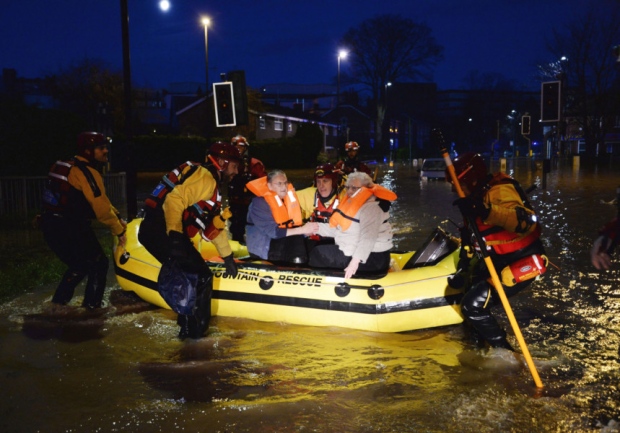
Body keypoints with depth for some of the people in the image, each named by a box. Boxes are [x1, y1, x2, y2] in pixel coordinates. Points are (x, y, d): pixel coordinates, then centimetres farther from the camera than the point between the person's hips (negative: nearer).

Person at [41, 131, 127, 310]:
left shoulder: (71, 167, 16)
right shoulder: (88, 173, -16)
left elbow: (101, 200, 19)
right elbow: (101, 208, -18)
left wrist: (118, 217, 16)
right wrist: (119, 230, -8)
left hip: (51, 226, 9)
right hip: (71, 228, -9)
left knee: (79, 265, 24)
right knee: (99, 263, 5)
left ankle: (58, 302, 25)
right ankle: (92, 306, 7)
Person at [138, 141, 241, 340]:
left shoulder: (211, 184, 24)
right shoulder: (203, 176, -8)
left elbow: (214, 225, 29)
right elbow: (174, 199, -23)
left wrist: (227, 256, 31)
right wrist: (175, 235, -31)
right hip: (161, 231, -10)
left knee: (195, 276, 16)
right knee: (200, 277, -7)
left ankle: (190, 327, 26)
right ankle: (194, 330, 2)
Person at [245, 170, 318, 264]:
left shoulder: (288, 197, 7)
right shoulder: (260, 203, -17)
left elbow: (296, 223, 5)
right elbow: (273, 232, -24)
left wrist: (307, 229, -18)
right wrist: (302, 230, -25)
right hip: (262, 247, -8)